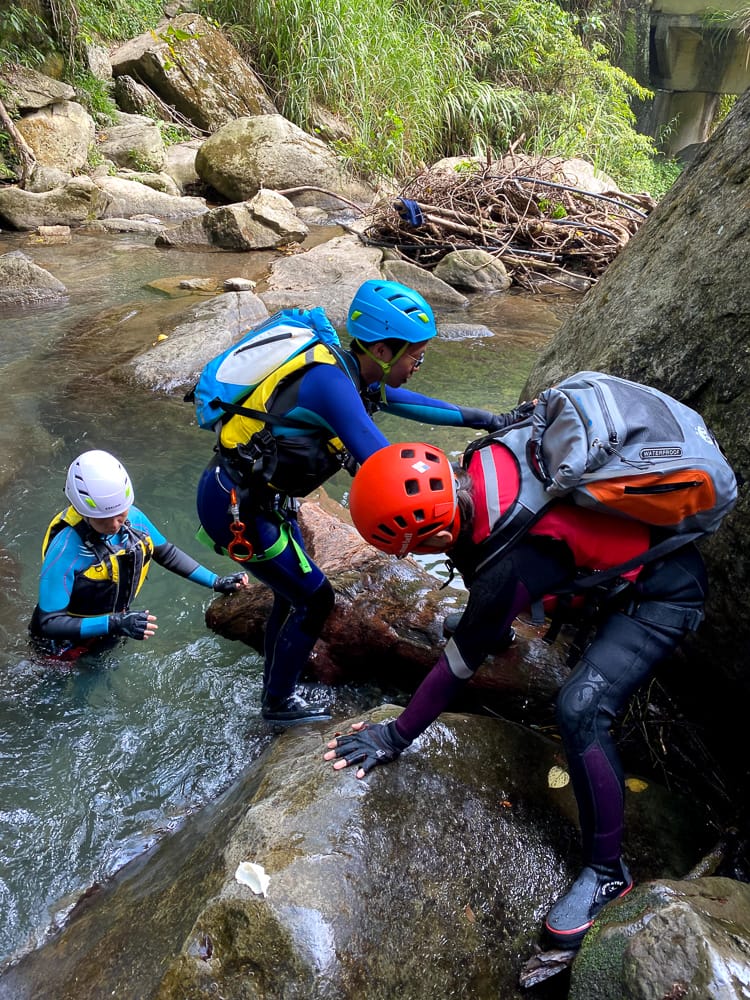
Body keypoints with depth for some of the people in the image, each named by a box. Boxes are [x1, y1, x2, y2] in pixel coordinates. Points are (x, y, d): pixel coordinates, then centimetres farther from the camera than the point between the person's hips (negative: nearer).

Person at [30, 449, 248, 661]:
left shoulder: (134, 518, -20)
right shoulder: (64, 551, -36)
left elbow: (167, 554, -1)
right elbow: (49, 622, -32)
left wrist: (216, 582, -5)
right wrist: (112, 624, -44)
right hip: (68, 647, -5)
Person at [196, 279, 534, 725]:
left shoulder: (352, 373, 1)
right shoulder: (330, 381, -27)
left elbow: (412, 403, 12)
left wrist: (489, 419, 11)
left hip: (254, 495, 9)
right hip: (235, 504, -9)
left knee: (294, 592, 20)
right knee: (314, 598, 2)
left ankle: (275, 686, 41)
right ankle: (280, 703, 24)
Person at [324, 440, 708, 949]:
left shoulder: (511, 565, -38)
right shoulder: (484, 461, -17)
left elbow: (458, 666, -26)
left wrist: (396, 737, -13)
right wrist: (486, 618, 20)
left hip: (663, 595, -9)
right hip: (650, 537, 9)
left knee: (581, 709, -21)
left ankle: (607, 871, 1)